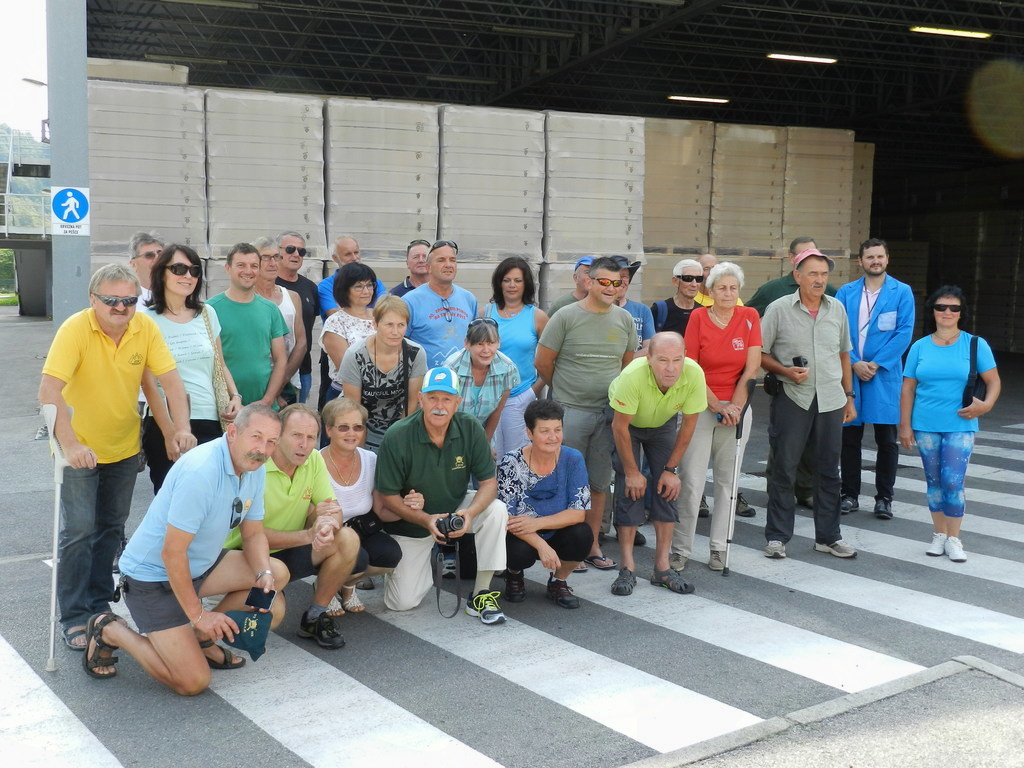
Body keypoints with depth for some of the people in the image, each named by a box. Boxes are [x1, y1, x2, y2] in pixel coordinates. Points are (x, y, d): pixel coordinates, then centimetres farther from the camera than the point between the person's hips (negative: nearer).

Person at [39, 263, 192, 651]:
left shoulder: (146, 328, -11)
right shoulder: (75, 329, -23)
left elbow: (170, 380, -12)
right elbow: (49, 390, -30)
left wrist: (181, 428, -26)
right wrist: (71, 445, -39)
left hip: (124, 448, 5)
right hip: (80, 450, -4)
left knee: (112, 529, 15)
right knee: (79, 531, -8)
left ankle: (99, 604, 30)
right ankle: (73, 617, 5)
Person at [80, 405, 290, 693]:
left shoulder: (254, 468, -2)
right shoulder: (200, 472, -30)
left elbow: (253, 534, 6)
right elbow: (172, 552, -28)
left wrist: (265, 575, -14)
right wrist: (198, 614, -21)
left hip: (200, 565, 9)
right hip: (153, 575, -9)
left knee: (277, 572, -5)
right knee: (193, 682, -13)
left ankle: (202, 637, 9)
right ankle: (109, 631, 6)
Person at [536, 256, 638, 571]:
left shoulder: (624, 319, 7)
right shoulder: (566, 316, -6)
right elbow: (543, 362, -1)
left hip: (609, 412, 4)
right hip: (570, 412, -4)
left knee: (599, 483, 11)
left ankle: (592, 545, 22)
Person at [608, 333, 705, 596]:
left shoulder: (694, 374, -32)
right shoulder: (633, 375, -41)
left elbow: (688, 423, -16)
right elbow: (620, 427, -27)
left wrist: (671, 469, -12)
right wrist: (631, 471, -20)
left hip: (663, 424, 3)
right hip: (627, 422, -3)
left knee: (668, 488, -5)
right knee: (630, 489, -12)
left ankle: (662, 568, 3)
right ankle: (628, 569, -5)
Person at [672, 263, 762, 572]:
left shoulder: (749, 317, 2)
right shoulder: (698, 317, -2)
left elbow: (752, 368, 0)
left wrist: (734, 406, -5)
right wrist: (717, 406, -8)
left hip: (737, 408, 2)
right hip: (700, 406, -2)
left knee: (727, 480, 6)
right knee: (691, 480, -5)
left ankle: (719, 548, 15)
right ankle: (681, 550, 3)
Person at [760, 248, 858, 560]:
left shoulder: (837, 309, 8)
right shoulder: (779, 309, -4)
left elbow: (843, 355, 16)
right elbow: (760, 354, -1)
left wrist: (849, 397, 15)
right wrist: (786, 371, -17)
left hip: (831, 400, 4)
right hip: (792, 398, -4)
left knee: (828, 470, 9)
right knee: (784, 469, 1)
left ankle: (828, 536, 20)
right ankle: (777, 536, 12)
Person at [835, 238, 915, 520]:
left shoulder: (902, 292, 2)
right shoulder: (846, 292, 7)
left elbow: (904, 333, -5)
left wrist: (876, 364, -12)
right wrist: (854, 364, -11)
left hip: (885, 375, -2)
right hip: (850, 373, 2)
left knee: (887, 440, 2)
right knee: (849, 437, 6)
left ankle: (884, 498, 12)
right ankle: (849, 494, 17)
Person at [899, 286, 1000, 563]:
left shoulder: (976, 344, 0)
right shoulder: (920, 347, 6)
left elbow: (993, 381, 2)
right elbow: (908, 388, 6)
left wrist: (986, 404, -18)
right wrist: (905, 425, 2)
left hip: (960, 426, -2)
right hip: (926, 426, 2)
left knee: (953, 482, -9)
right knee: (934, 482, 9)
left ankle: (954, 538, 6)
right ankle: (939, 534, 22)